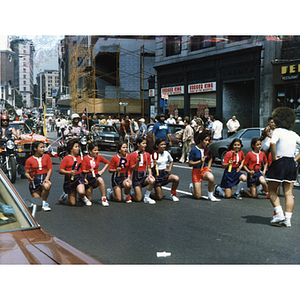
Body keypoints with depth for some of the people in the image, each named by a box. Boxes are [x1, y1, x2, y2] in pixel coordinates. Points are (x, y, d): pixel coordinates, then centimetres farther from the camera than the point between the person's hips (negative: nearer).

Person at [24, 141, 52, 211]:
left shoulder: (46, 157, 6)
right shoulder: (29, 160, 0)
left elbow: (50, 169, 1)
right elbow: (26, 173, 1)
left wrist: (47, 179, -16)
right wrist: (29, 177, -23)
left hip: (44, 178, 1)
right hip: (34, 181, -1)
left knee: (47, 186, -38)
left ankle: (44, 203, -15)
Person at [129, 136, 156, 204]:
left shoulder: (147, 154, 7)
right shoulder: (132, 155, -5)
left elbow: (149, 167, 7)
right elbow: (132, 169, -8)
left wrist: (150, 174, -13)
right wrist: (138, 162, -25)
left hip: (144, 176, 3)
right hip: (136, 177, -3)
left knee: (152, 180, -34)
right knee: (138, 199, -10)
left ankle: (146, 197, -12)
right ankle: (131, 193, 27)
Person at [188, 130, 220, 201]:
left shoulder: (207, 150, 3)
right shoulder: (193, 150, -11)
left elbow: (210, 158, 24)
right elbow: (190, 163, -10)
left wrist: (208, 167, 10)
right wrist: (200, 161, -22)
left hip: (205, 170, 3)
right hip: (196, 171, -3)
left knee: (211, 177, -37)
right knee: (198, 196, -7)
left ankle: (210, 195, -12)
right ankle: (192, 186, 29)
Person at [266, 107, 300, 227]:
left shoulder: (278, 131, -8)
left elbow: (272, 143, -28)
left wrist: (274, 157, -17)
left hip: (279, 163, -5)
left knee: (272, 191, 9)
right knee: (288, 193, 8)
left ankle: (279, 214, -5)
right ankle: (288, 219, 5)